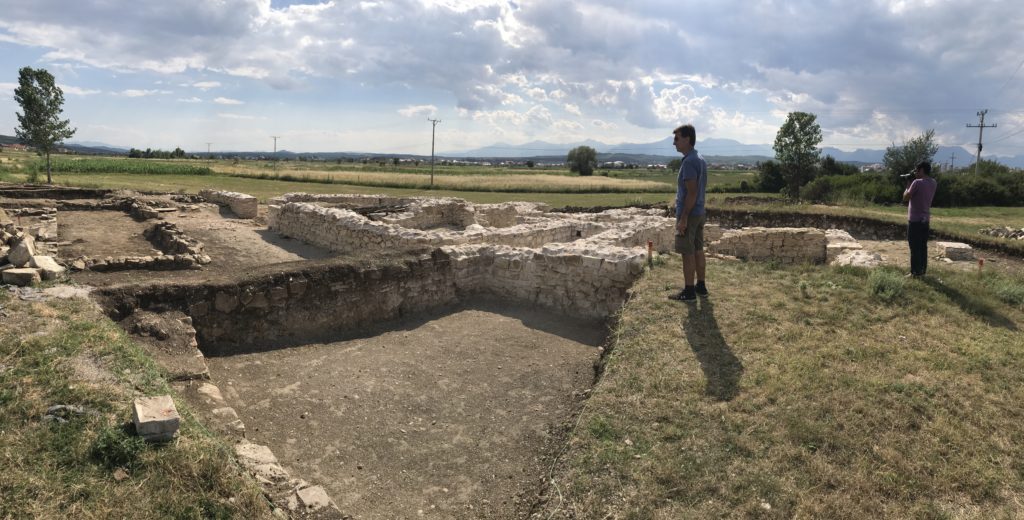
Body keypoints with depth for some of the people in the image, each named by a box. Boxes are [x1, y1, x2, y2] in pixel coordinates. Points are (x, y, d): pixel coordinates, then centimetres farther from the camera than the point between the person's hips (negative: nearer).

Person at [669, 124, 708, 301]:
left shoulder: (689, 162, -19)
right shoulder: (700, 160, 12)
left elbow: (691, 192, -23)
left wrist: (683, 218, -21)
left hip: (689, 214, -10)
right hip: (699, 212, 10)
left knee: (688, 254, -3)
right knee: (698, 250, 14)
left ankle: (689, 291, 2)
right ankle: (701, 286, 22)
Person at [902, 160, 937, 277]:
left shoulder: (917, 182, -17)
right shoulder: (933, 183, 7)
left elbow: (905, 198, -13)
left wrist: (908, 185, 1)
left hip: (915, 219, -7)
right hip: (925, 219, 7)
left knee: (915, 247, -2)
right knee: (923, 246, 13)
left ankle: (915, 272, 1)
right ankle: (922, 270, 17)